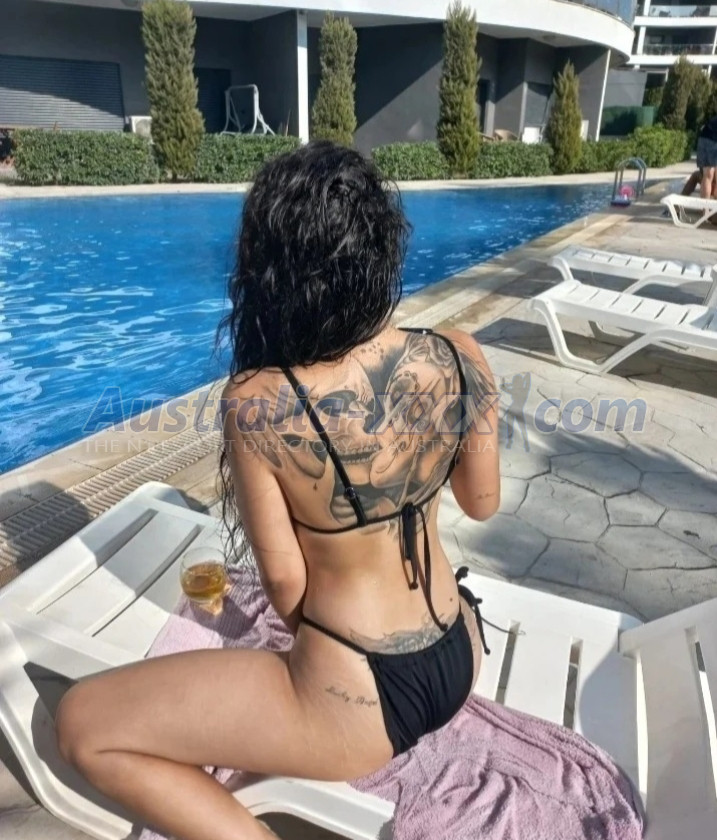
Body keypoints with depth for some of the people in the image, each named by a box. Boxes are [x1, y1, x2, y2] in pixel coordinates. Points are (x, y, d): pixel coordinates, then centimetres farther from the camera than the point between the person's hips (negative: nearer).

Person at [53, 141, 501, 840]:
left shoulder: (256, 404, -27)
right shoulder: (459, 358, -14)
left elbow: (284, 583, -15)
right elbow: (482, 503, 0)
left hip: (359, 702, -6)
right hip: (460, 658, 7)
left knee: (82, 725, 7)